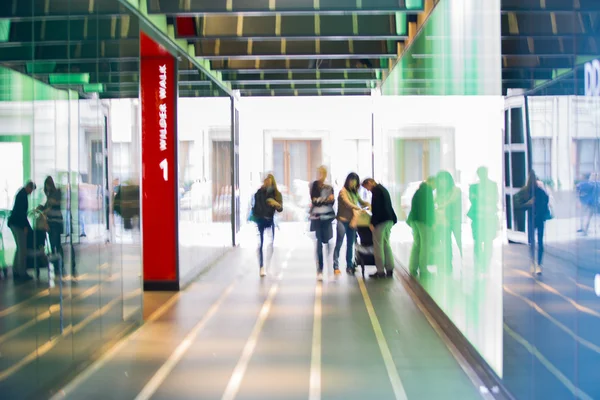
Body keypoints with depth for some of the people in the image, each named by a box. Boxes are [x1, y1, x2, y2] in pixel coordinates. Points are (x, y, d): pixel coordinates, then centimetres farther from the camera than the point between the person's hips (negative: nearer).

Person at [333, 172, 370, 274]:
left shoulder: (354, 192, 12)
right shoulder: (343, 191, -6)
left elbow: (361, 202, 18)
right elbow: (348, 204, -14)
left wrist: (368, 204, -3)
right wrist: (360, 209, -18)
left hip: (352, 221, 6)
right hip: (342, 221, -6)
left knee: (350, 245, 9)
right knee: (339, 244, -2)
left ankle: (349, 266, 16)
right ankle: (336, 267, -1)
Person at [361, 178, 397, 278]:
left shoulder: (376, 190, -9)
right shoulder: (383, 189, 20)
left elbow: (376, 207, -17)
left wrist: (372, 222, -16)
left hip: (380, 221, -9)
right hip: (389, 220, 9)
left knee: (378, 246, -5)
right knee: (386, 244, 13)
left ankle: (380, 271, -5)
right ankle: (389, 269, 13)